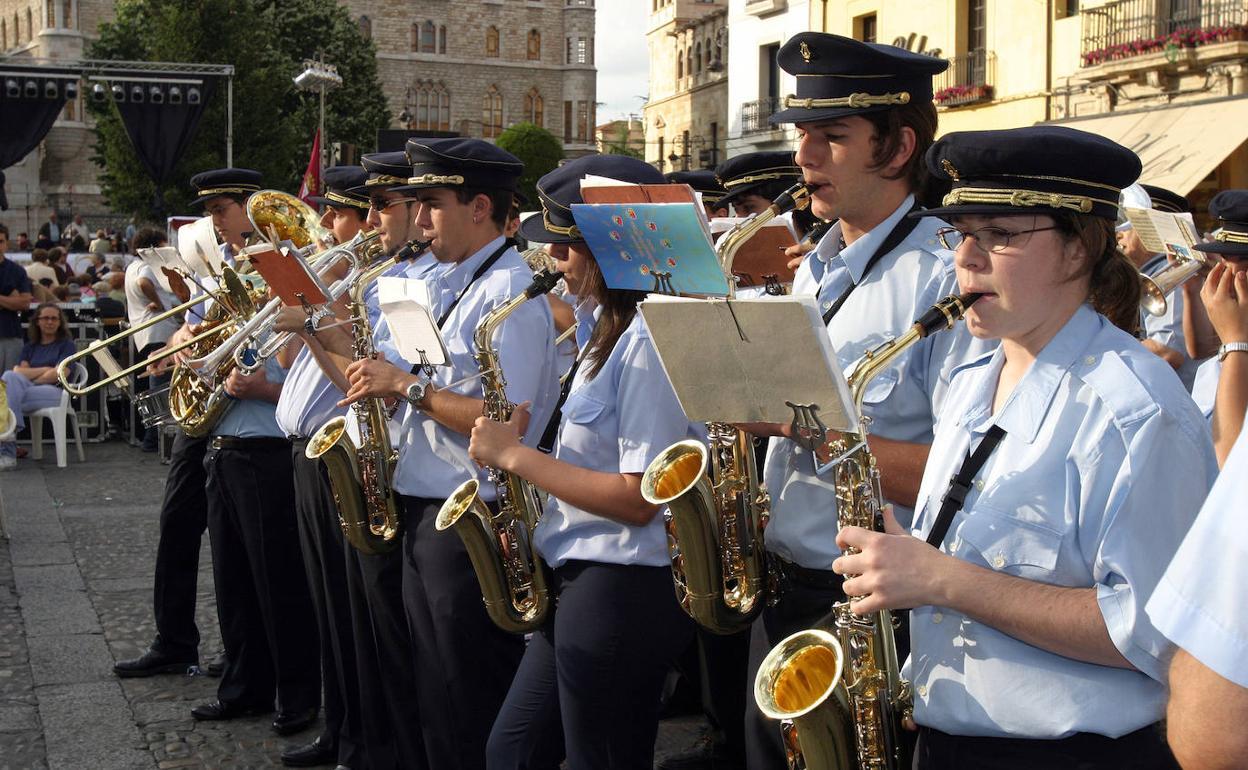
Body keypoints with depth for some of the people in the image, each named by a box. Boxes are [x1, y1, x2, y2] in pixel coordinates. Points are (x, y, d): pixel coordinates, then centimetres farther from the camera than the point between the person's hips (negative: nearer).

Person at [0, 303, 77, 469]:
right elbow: (18, 372, 10)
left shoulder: (67, 345, 16)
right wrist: (45, 369, 0)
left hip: (54, 392, -4)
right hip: (27, 391, 4)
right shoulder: (29, 347, 28)